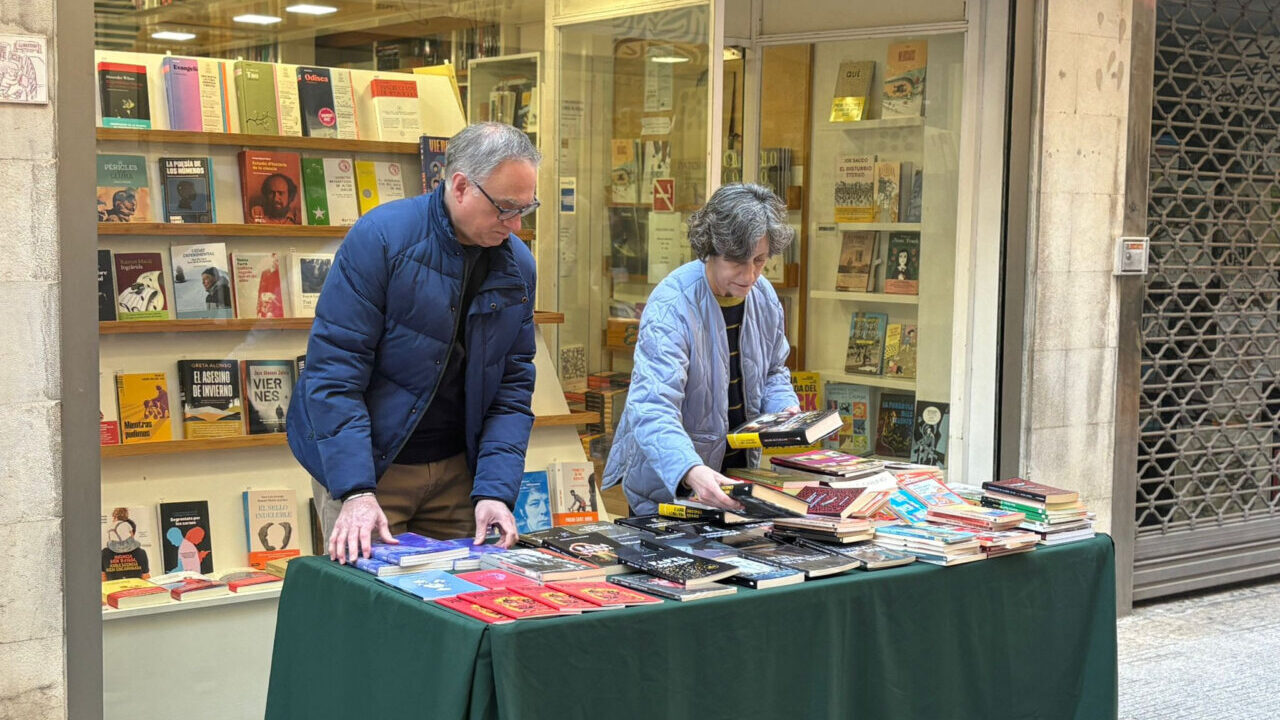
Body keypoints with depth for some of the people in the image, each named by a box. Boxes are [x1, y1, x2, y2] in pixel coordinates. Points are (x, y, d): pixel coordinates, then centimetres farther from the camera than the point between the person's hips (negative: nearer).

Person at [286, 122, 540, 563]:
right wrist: (356, 492, -26)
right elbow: (333, 369, -19)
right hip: (366, 462, -4)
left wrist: (494, 491, -12)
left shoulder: (517, 265, 0)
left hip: (456, 470, 5)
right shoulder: (380, 238, -16)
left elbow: (513, 387, 1)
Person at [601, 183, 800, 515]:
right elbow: (652, 409, -37)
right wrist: (690, 472, -53)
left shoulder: (764, 297, -3)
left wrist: (785, 409, -7)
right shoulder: (671, 307, -26)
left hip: (736, 472, 6)